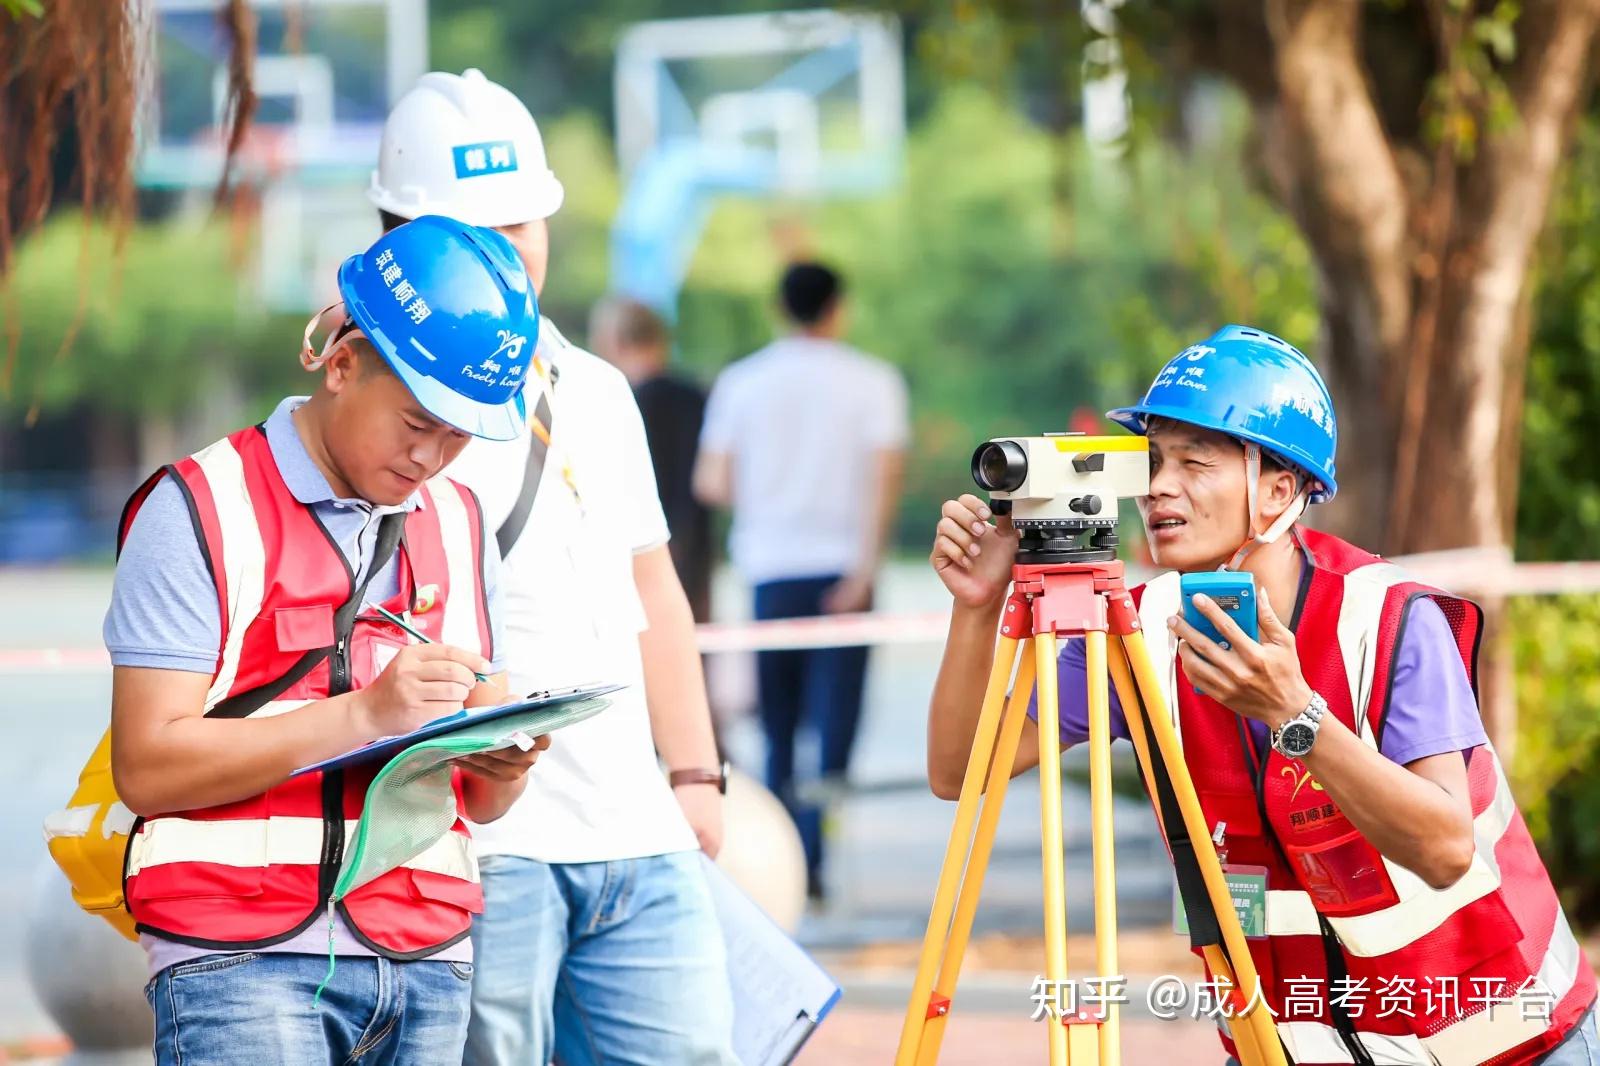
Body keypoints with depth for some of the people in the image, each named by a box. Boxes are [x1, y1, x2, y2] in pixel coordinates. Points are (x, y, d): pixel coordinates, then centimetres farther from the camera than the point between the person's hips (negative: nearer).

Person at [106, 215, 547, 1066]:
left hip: (425, 961, 5)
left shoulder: (456, 525, 19)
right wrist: (363, 715, -16)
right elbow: (147, 766, -10)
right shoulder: (201, 510, -1)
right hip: (244, 959, -5)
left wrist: (502, 762, -4)